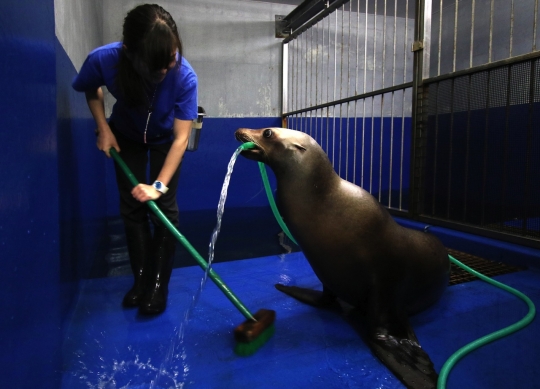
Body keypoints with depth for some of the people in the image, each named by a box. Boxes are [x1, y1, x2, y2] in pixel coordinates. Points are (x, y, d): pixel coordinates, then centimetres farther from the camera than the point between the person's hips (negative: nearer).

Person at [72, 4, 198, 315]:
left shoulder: (184, 76, -36)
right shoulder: (104, 60, -31)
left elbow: (181, 138, -32)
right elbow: (92, 91, -6)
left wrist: (160, 185, -38)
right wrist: (103, 128, -17)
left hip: (165, 140, -2)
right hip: (126, 137, 2)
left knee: (164, 209, -6)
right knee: (132, 207, 2)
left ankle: (159, 285, 6)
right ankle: (141, 279, 16)